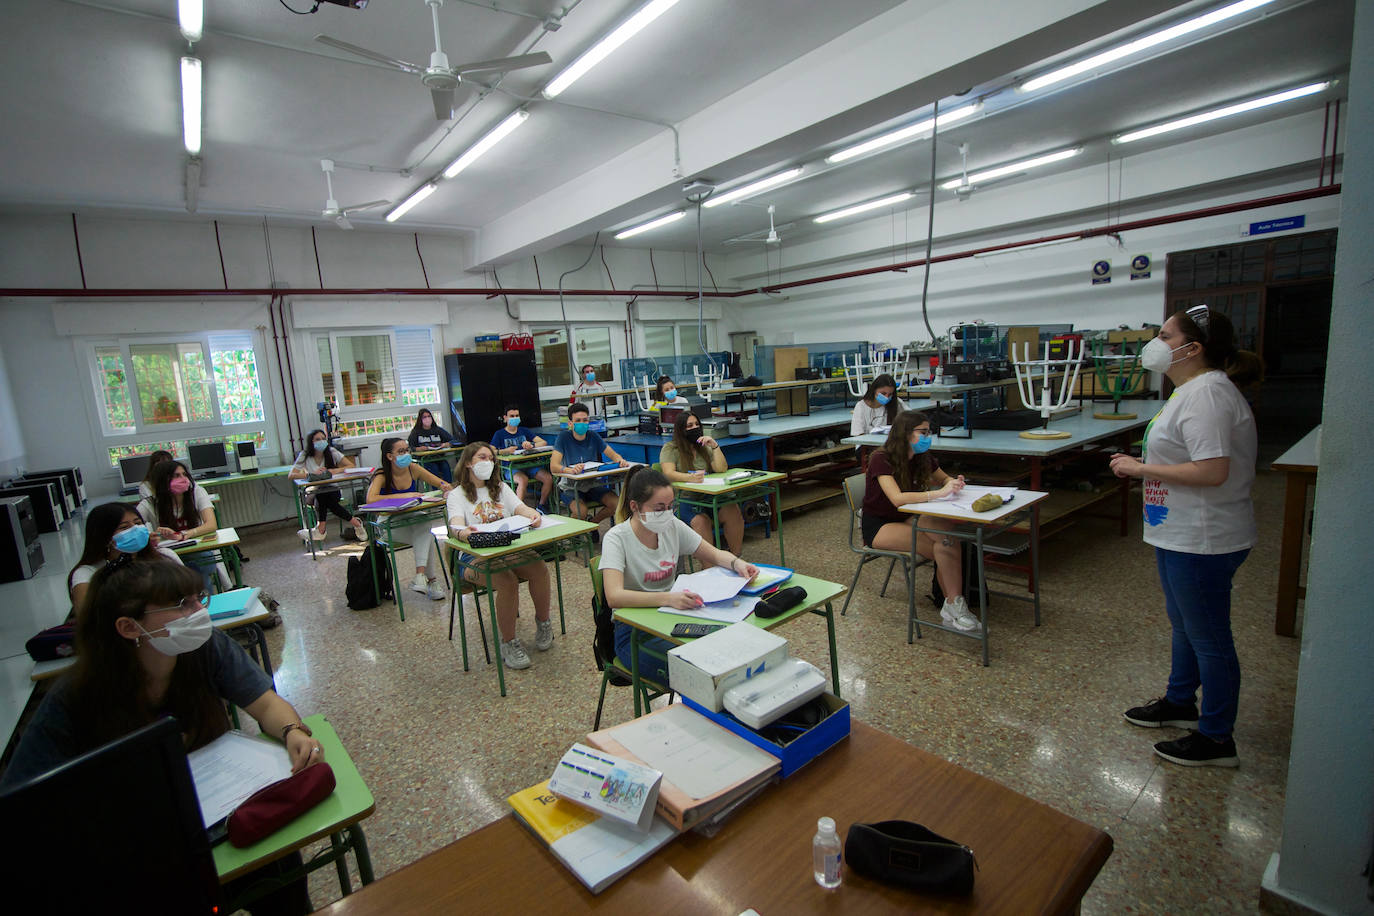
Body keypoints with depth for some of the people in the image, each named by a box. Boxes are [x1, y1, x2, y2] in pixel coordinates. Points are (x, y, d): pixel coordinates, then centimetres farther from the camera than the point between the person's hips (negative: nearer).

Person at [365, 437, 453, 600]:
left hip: (413, 521, 3)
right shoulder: (382, 476, -14)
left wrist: (446, 487, -24)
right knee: (425, 538, -28)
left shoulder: (413, 469, -3)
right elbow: (371, 499, -34)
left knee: (424, 533, -32)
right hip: (390, 525, -3)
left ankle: (421, 574, -29)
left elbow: (442, 484, 1)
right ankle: (431, 579, -19)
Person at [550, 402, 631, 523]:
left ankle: (593, 522, 10)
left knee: (616, 504, -18)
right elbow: (553, 466, -22)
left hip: (593, 484, 4)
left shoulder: (593, 436, 2)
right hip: (571, 486, -4)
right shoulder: (563, 437, -11)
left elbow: (613, 454, 2)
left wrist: (620, 460, -24)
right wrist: (569, 470, -44)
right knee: (581, 511, -32)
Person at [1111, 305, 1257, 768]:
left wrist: (1142, 468, -22)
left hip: (1202, 541, -11)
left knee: (1208, 638, 4)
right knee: (1184, 625, 24)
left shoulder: (1206, 394, -22)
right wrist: (1143, 465, 9)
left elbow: (1214, 471, -29)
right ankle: (1179, 702, 42)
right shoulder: (1191, 390, 12)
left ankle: (1216, 738, 20)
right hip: (1181, 534, 11)